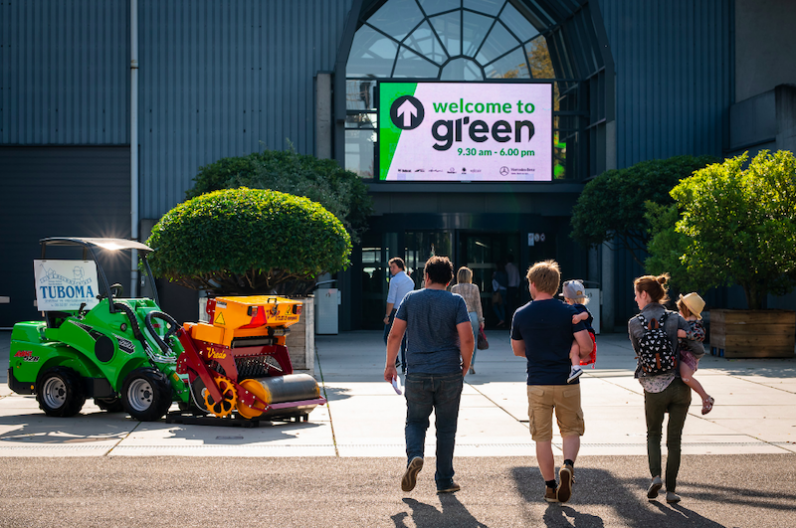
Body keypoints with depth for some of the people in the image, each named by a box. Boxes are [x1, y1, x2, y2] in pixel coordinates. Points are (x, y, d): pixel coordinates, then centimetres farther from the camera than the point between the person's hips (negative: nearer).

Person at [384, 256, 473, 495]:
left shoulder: (411, 299, 3)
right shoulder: (456, 302, -2)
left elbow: (395, 334, 1)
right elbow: (467, 338, -10)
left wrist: (390, 365, 9)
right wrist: (465, 365, 4)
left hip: (417, 374, 1)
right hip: (449, 374, -1)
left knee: (415, 421, 14)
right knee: (446, 426, 9)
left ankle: (414, 456, -15)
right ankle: (444, 481, 13)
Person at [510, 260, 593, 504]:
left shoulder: (521, 315, 0)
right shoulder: (568, 312, -5)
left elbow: (517, 350, 12)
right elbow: (586, 346, -9)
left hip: (537, 383, 1)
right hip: (567, 383, -1)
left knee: (542, 437, 8)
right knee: (571, 431, 13)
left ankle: (550, 487, 9)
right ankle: (568, 466, -13)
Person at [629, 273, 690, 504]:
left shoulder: (634, 323, -2)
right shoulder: (676, 318, 0)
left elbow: (639, 353, 6)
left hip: (654, 389, -1)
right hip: (680, 387, 1)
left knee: (653, 434, 21)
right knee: (674, 439, 11)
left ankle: (655, 475, 1)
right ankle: (671, 490, 10)